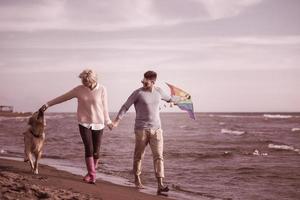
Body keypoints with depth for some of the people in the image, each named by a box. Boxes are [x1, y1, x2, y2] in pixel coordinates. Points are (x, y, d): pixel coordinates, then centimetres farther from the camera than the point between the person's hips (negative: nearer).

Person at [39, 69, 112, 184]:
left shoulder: (102, 90, -6)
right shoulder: (79, 89, -1)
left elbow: (104, 107, 2)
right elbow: (63, 97, 6)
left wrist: (108, 122, 7)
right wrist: (48, 104, 8)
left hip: (98, 124, 0)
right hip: (84, 123, 0)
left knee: (95, 151, 2)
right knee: (88, 148, -11)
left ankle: (93, 170, 24)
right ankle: (91, 175, -5)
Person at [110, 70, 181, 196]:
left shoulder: (158, 91, 7)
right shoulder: (138, 93, -6)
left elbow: (167, 98, 30)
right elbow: (125, 107, -6)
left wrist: (176, 100, 47)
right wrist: (116, 121, -15)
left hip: (156, 129, 3)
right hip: (141, 129, -3)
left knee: (158, 156, -7)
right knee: (139, 155, 7)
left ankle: (160, 185, -13)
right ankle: (137, 178, 29)